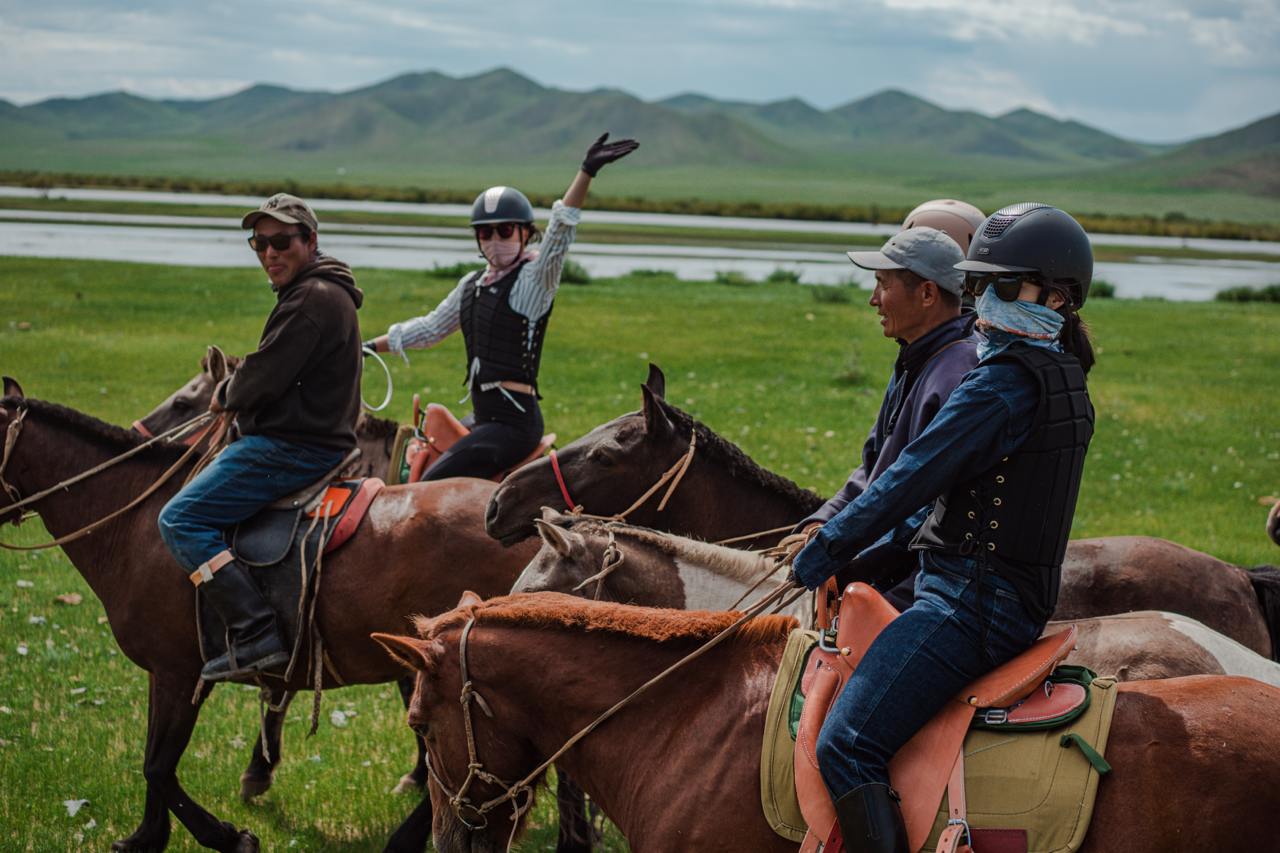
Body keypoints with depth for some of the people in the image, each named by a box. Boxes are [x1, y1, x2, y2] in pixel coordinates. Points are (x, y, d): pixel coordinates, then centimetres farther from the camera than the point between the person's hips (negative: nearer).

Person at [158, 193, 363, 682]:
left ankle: (256, 633, -23)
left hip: (292, 447, -12)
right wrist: (234, 390, 8)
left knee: (180, 520, -15)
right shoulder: (325, 292, 18)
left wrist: (227, 397, -1)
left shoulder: (312, 298, -17)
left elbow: (263, 379, -21)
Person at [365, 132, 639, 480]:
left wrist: (586, 173, -38)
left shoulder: (535, 279, -8)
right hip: (483, 417, 9)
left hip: (513, 421, -9)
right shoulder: (472, 285, 16)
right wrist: (370, 347, 30)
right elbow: (430, 327, 28)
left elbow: (559, 232, -24)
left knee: (431, 486, -19)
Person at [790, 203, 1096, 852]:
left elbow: (912, 479, -16)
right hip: (1020, 597, 11)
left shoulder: (1002, 383, -18)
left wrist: (827, 550, -4)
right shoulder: (1062, 376, 13)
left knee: (846, 749, -18)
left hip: (972, 603, -11)